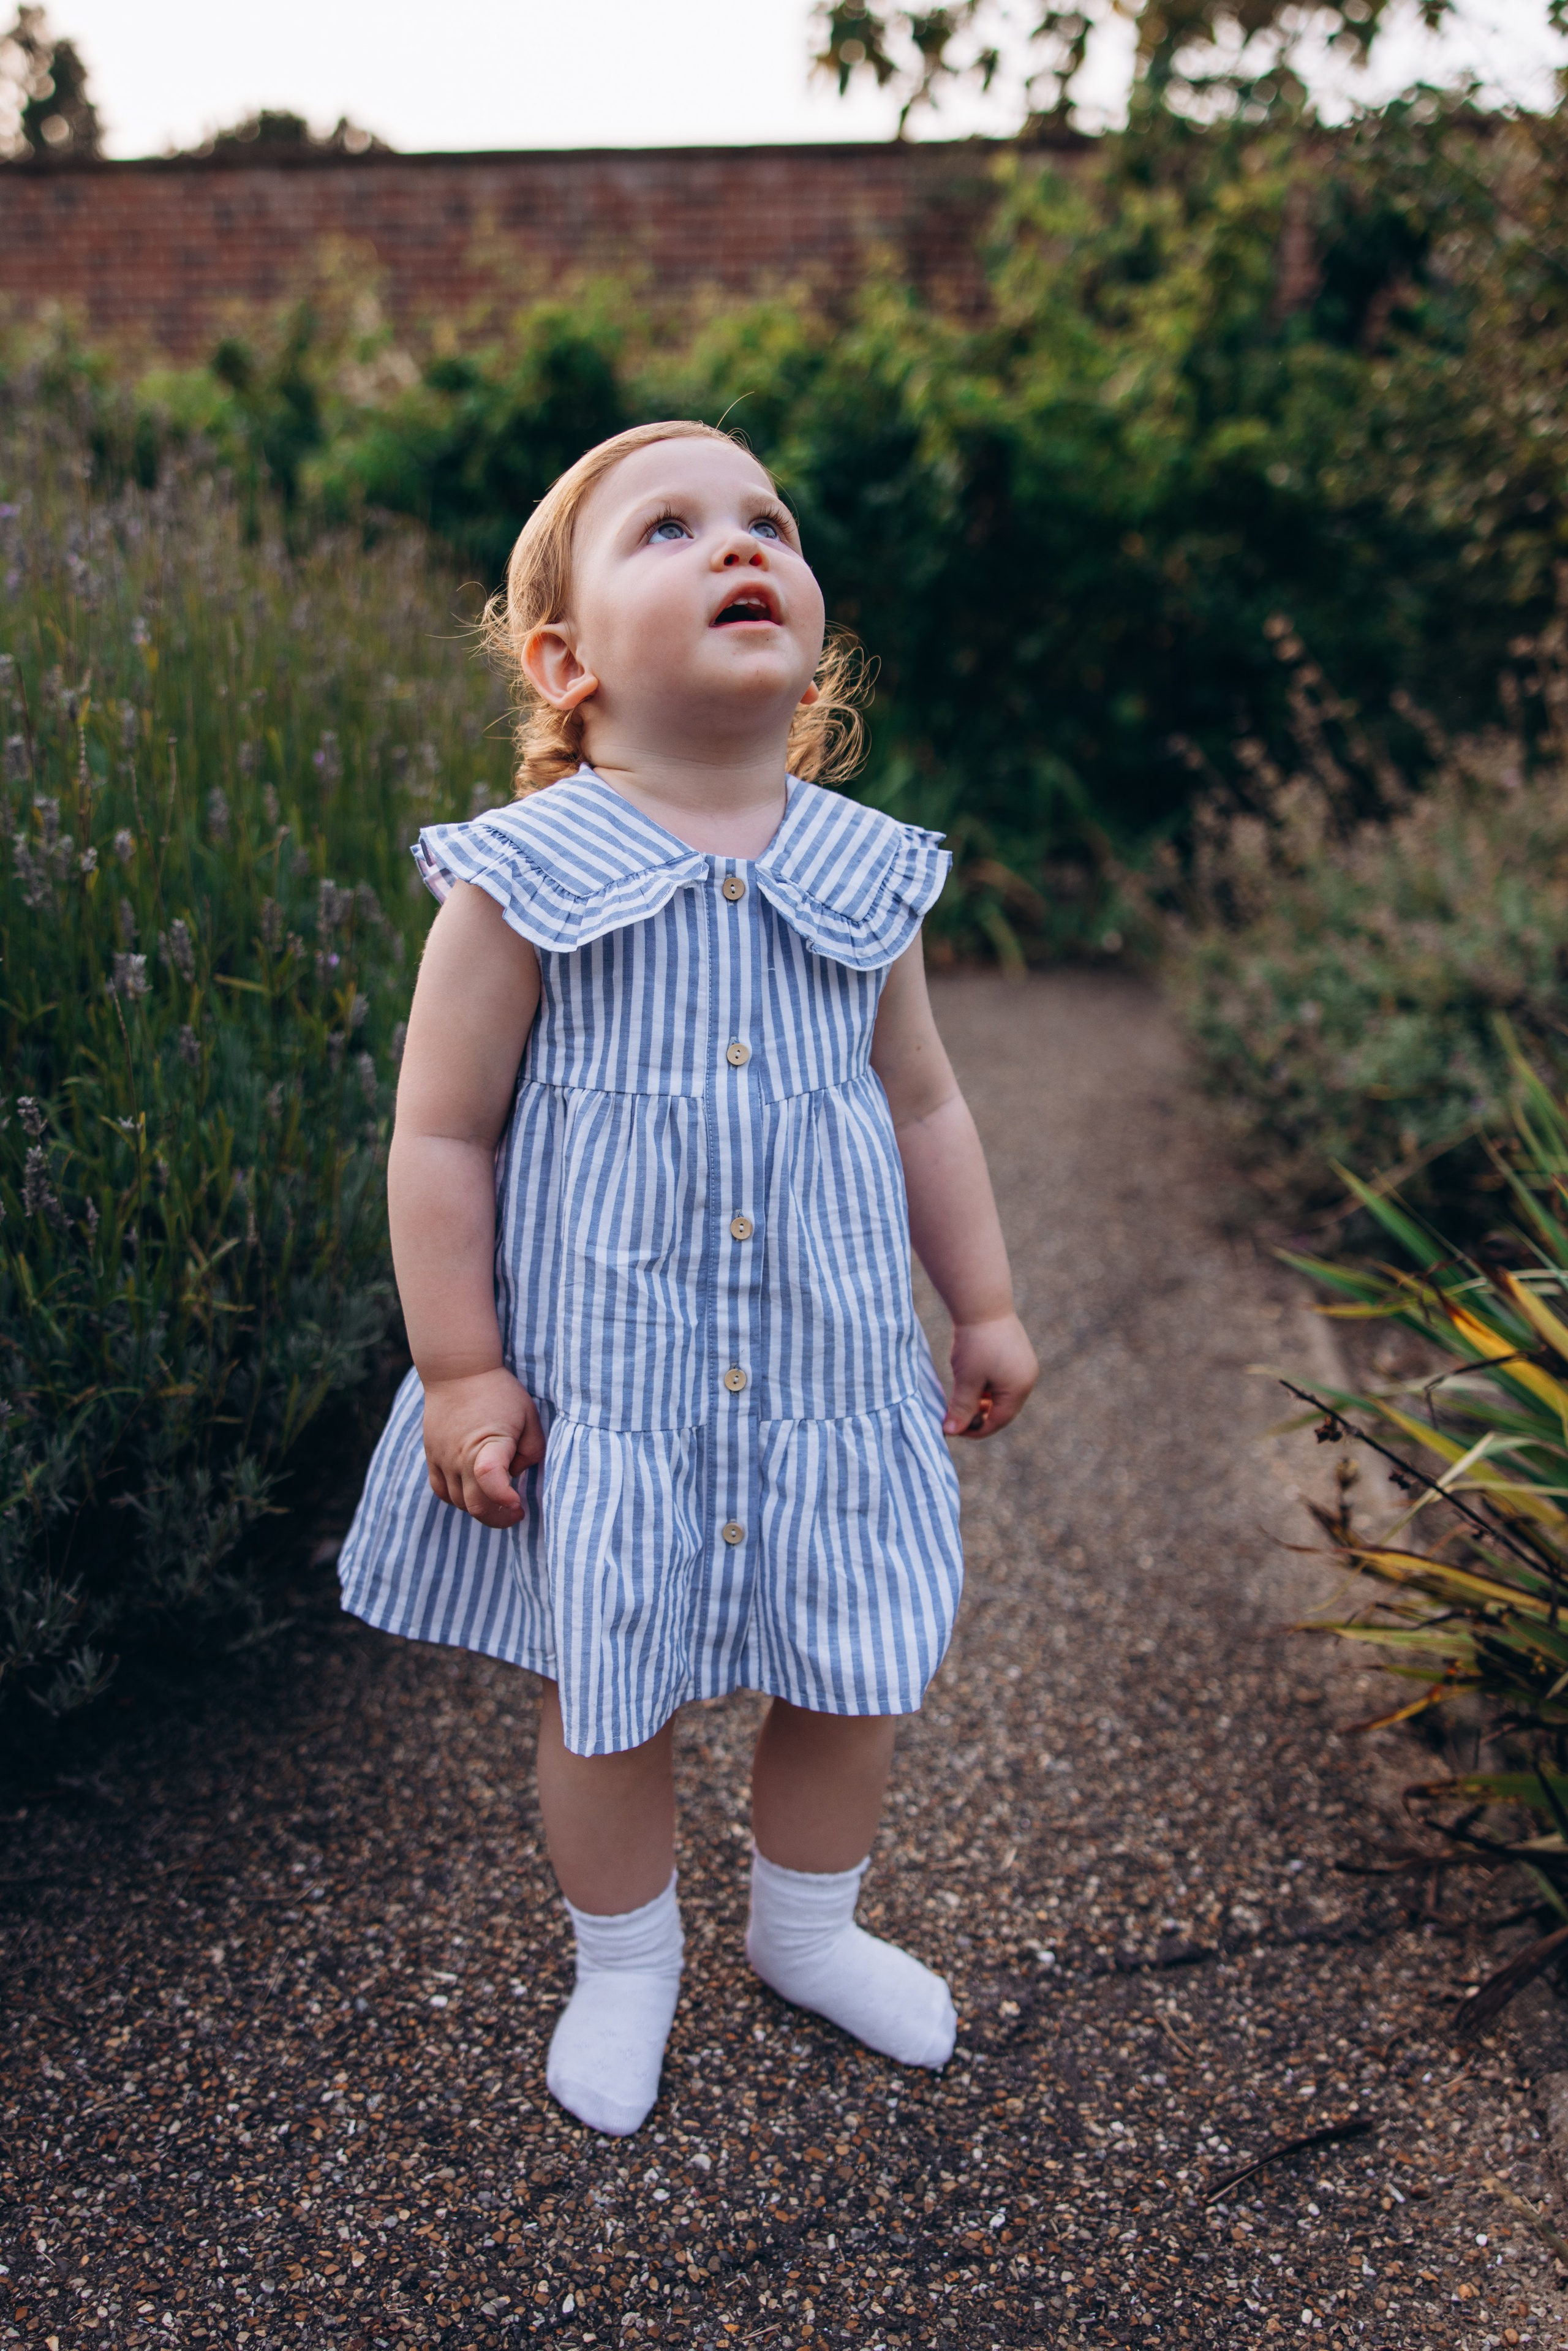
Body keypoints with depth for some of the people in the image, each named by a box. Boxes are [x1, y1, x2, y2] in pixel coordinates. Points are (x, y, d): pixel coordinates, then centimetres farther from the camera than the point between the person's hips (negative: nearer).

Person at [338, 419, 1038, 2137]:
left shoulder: (863, 878, 1)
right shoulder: (521, 883, -11)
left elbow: (923, 1108, 11)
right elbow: (441, 1137, -7)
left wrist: (985, 1305, 14)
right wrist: (458, 1368, -8)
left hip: (829, 1376, 4)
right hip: (596, 1389, -3)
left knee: (852, 1680, 15)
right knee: (603, 1701, 11)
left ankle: (808, 1926, 45)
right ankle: (624, 1965, 40)